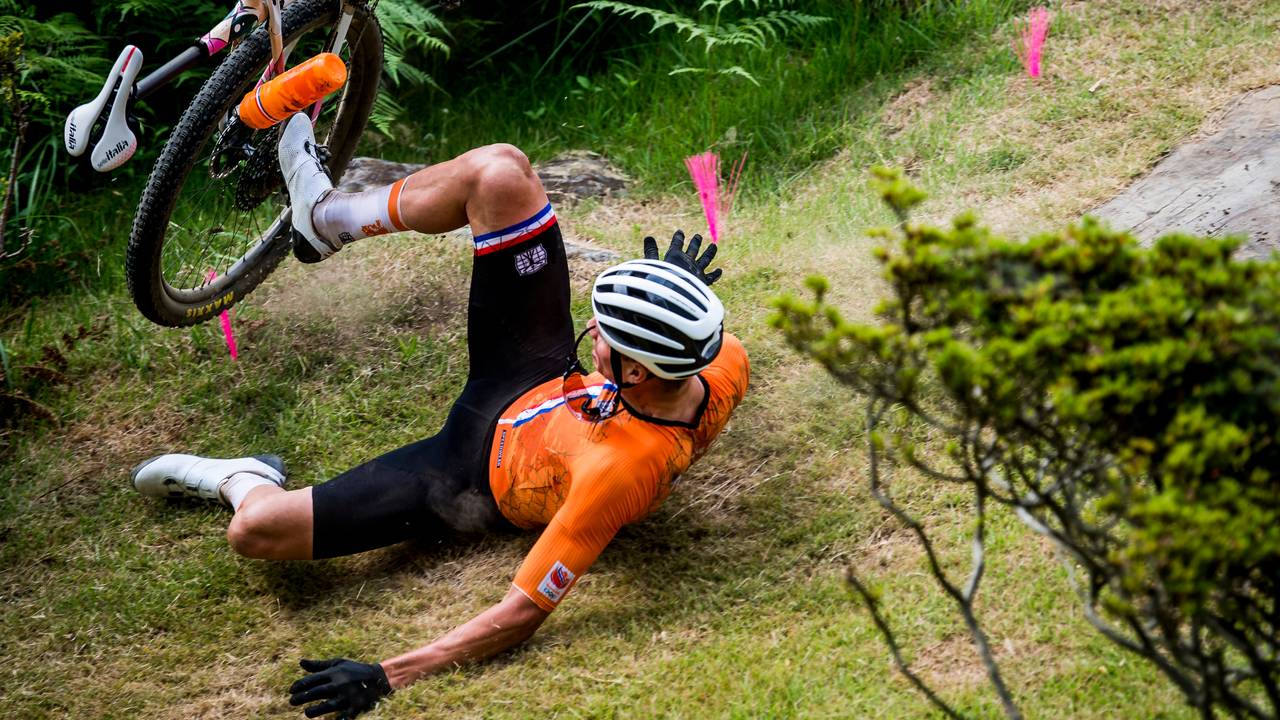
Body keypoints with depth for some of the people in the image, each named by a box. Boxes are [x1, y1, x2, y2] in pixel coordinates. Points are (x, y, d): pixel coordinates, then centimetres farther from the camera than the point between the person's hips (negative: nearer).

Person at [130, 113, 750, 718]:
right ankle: (329, 216, 21)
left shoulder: (616, 474, -46)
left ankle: (245, 482, 23)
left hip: (480, 482, -6)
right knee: (498, 173, -6)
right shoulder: (723, 366, -27)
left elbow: (523, 613, -41)